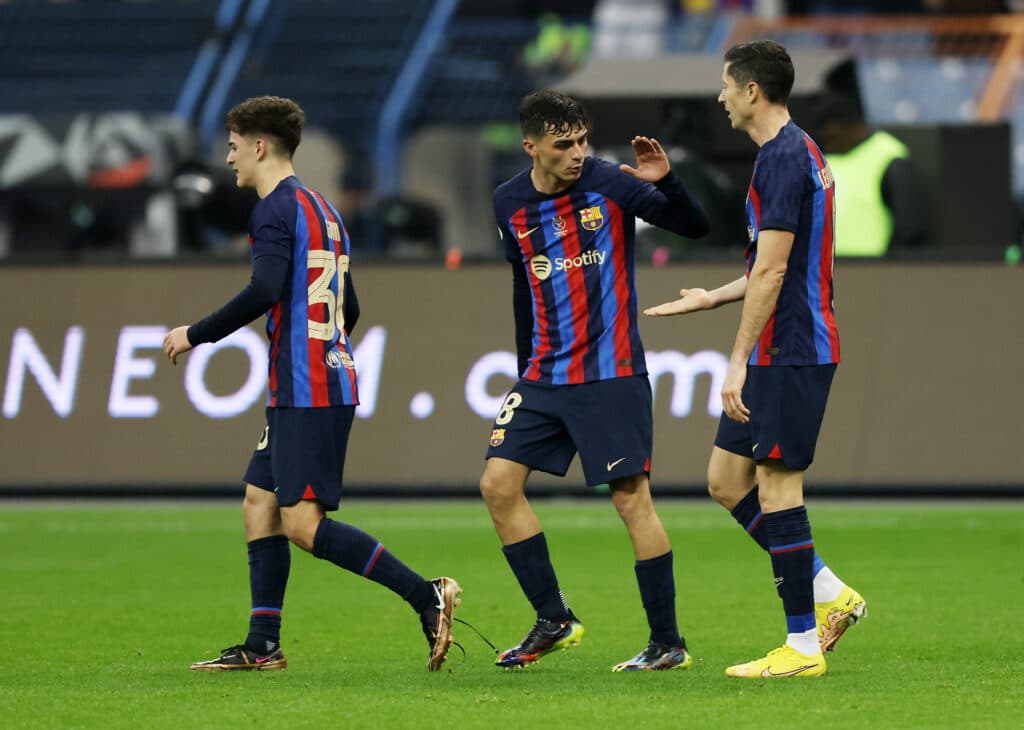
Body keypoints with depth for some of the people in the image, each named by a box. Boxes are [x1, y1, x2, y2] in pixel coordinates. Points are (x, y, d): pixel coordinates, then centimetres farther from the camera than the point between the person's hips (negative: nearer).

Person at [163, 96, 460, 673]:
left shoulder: (277, 209, -10)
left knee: (303, 522, -13)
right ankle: (262, 646, 11)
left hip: (305, 390, -10)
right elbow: (350, 309, 23)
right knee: (260, 503, 12)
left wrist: (196, 335, -14)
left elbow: (265, 292, -24)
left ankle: (424, 595, -18)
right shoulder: (323, 210, 20)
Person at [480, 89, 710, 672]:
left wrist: (665, 183, -26)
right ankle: (554, 619, 9)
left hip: (611, 375, -5)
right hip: (544, 377, 5)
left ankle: (669, 643, 0)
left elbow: (696, 227, -7)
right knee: (499, 485, -2)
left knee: (632, 498, -7)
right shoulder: (510, 204, 5)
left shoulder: (609, 184, -9)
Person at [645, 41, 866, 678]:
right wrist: (710, 298, 33)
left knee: (777, 488, -6)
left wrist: (740, 360, -20)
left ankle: (803, 646, -2)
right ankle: (829, 594, 15)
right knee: (727, 479, 12)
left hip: (789, 355, -10)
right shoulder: (798, 152, 16)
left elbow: (771, 272, -21)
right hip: (776, 356, 10)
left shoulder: (783, 158, -16)